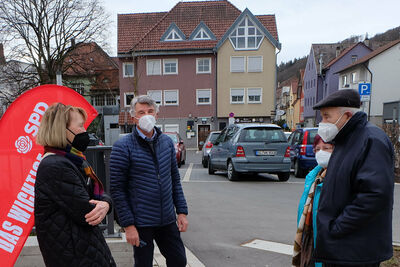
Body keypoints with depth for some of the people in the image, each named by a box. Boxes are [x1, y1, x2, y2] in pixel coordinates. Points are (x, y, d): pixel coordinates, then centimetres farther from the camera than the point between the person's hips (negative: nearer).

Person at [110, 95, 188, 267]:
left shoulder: (167, 142, 5)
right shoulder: (123, 147, -10)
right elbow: (117, 189, -10)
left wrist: (182, 211, 7)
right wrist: (128, 225, -12)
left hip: (168, 220, 5)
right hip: (141, 223, -4)